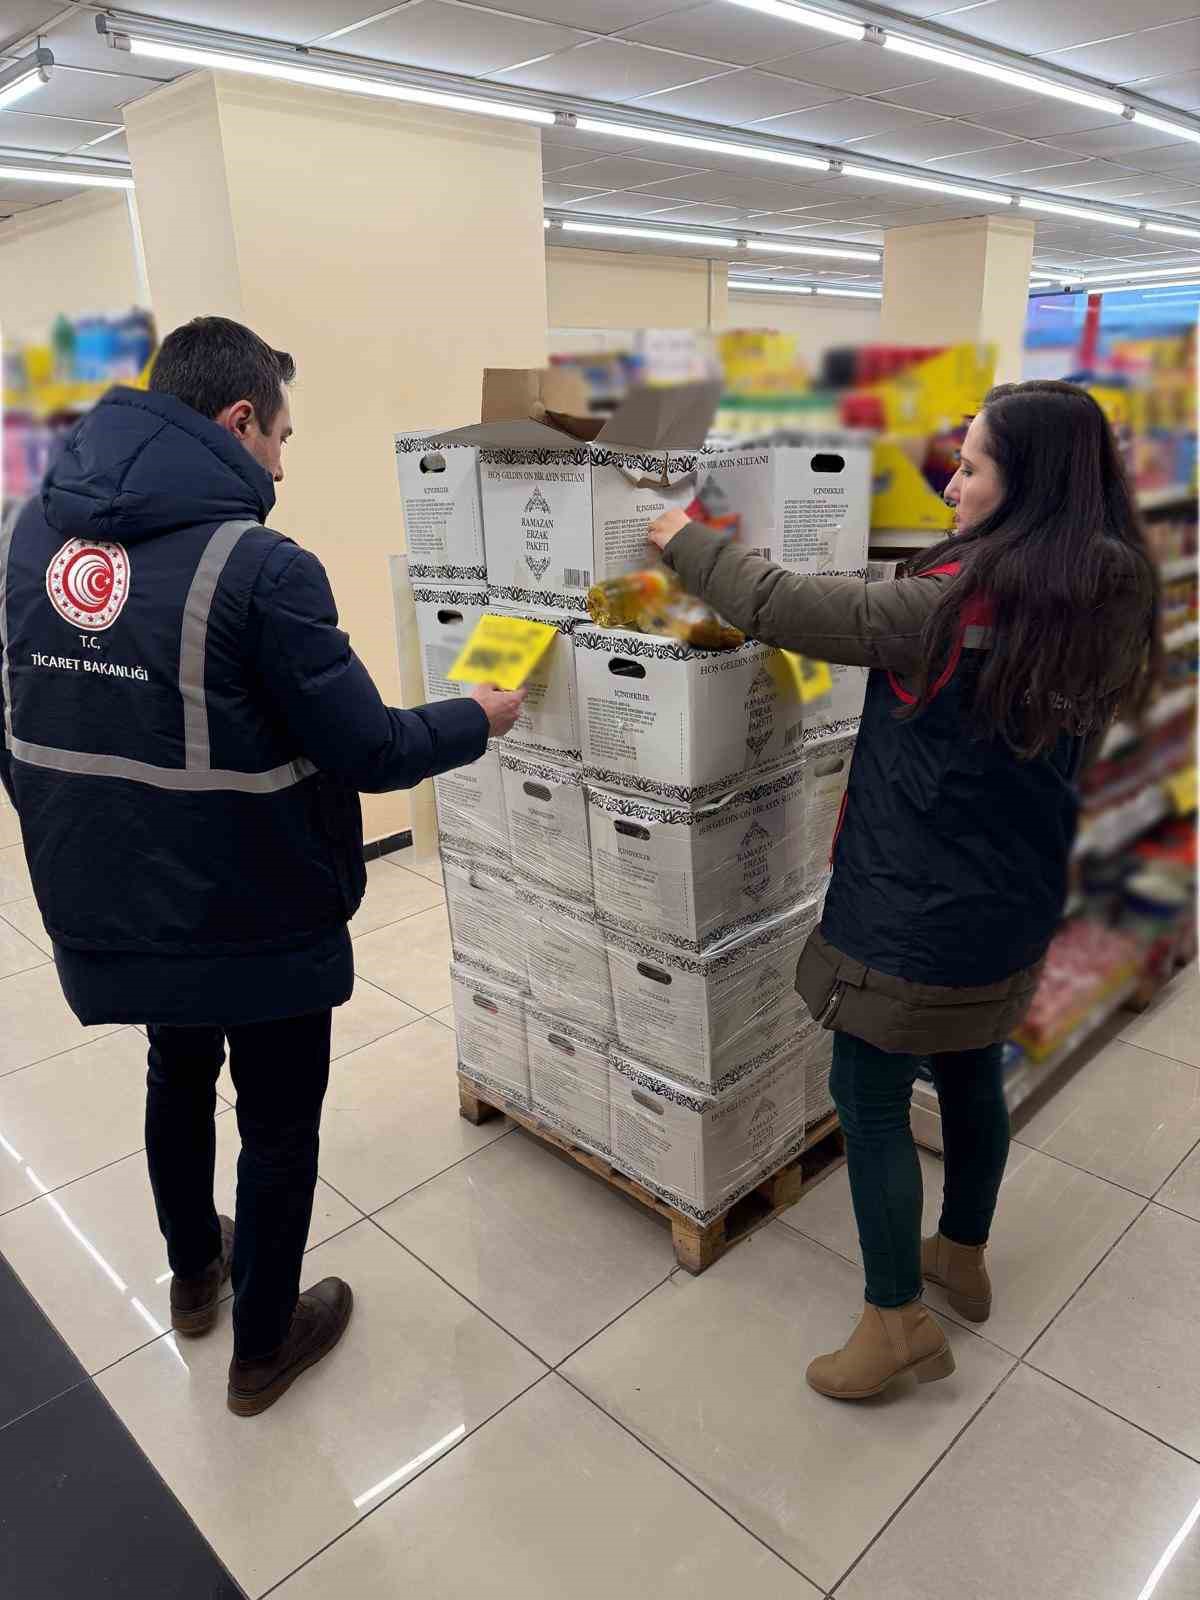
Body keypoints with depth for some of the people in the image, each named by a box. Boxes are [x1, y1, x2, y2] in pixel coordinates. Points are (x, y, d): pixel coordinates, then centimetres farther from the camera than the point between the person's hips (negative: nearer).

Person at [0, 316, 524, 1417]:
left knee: (177, 1080, 30)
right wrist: (478, 720, -2)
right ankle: (264, 1345, 37)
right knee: (279, 1125, 16)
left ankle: (194, 1273, 53)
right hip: (255, 923, -7)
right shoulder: (256, 565, -23)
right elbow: (369, 751, -20)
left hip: (107, 910, 7)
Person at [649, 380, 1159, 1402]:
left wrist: (686, 542, -3)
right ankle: (963, 1256, 46)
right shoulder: (1104, 606, -1)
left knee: (871, 1101, 9)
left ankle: (898, 1321, 24)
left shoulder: (956, 608, -25)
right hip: (1012, 906, 8)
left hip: (912, 914, -8)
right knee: (972, 1076, 24)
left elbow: (782, 607, -19)